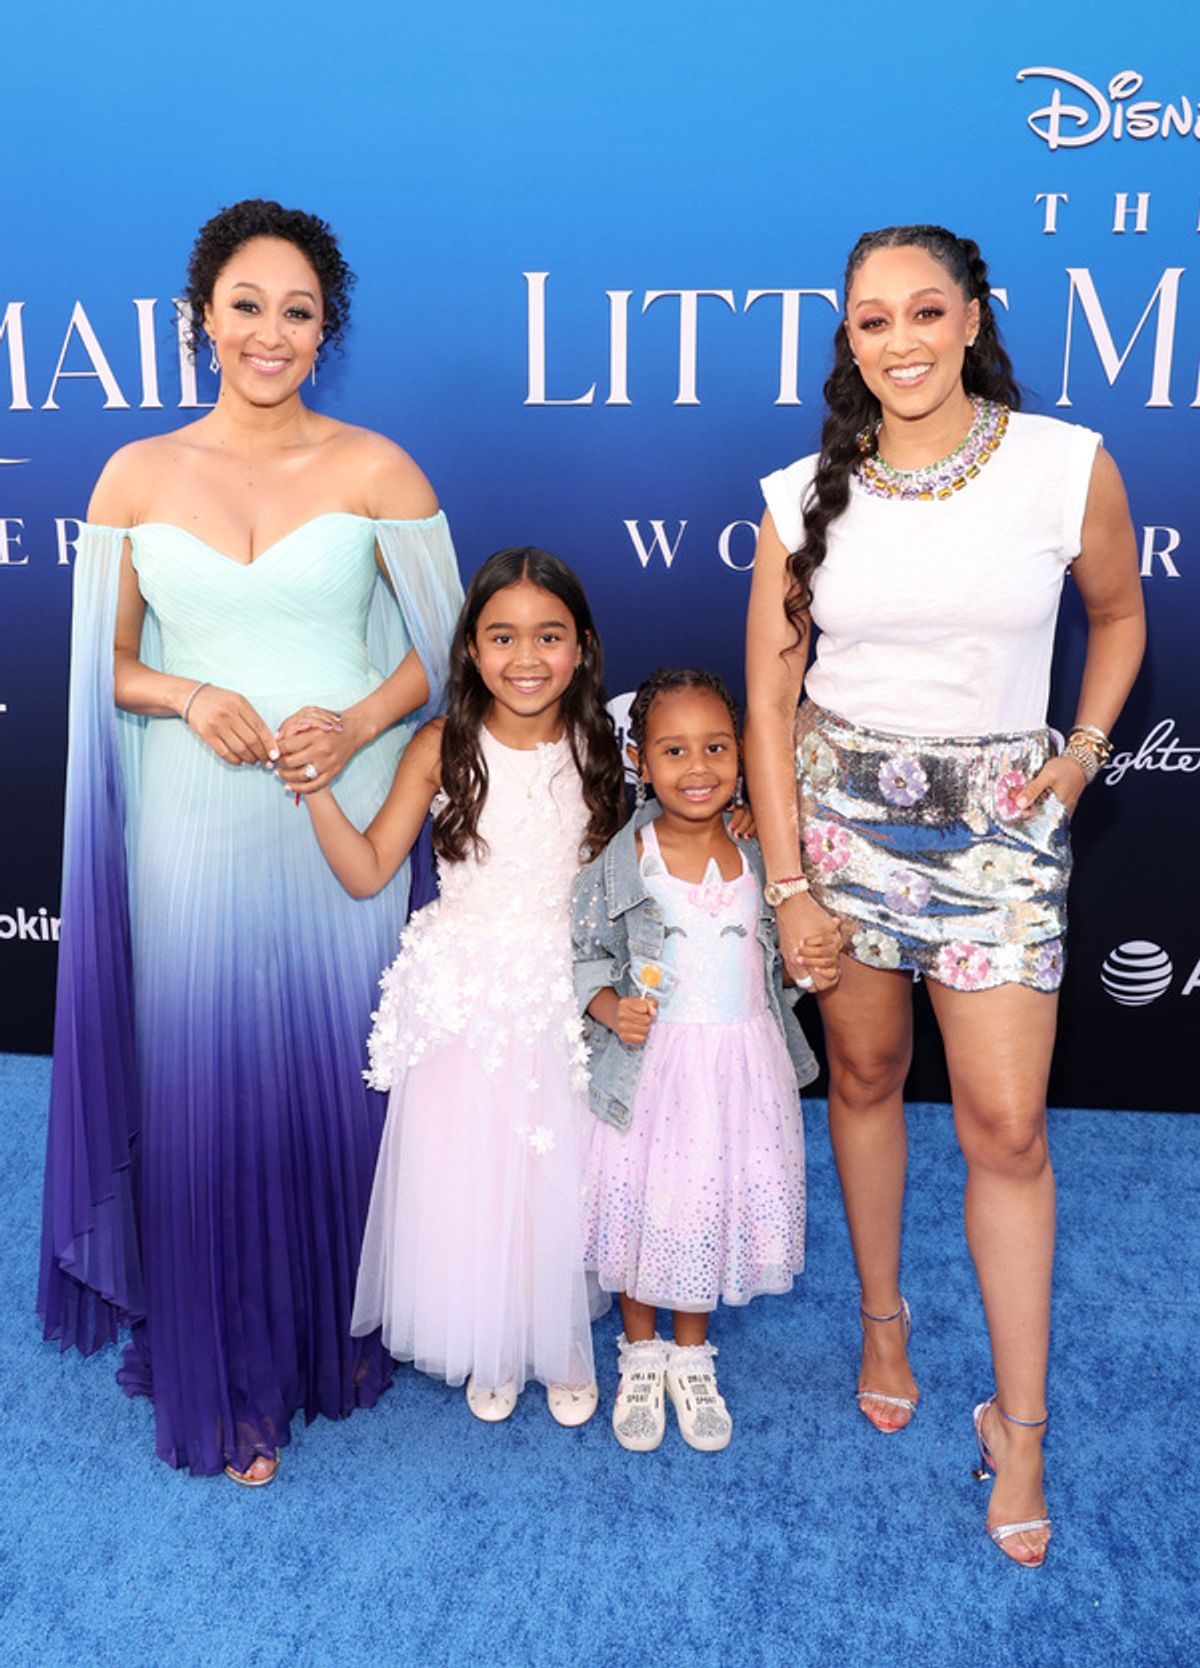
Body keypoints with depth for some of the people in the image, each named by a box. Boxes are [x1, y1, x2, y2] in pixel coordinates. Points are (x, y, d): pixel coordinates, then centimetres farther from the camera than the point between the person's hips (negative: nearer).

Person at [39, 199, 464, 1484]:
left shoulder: (376, 472, 1)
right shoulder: (136, 477, 6)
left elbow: (443, 649, 4)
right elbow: (107, 668, 10)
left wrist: (356, 722, -13)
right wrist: (189, 695, -10)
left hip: (342, 820, -1)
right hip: (194, 823, 1)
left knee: (337, 1076, 8)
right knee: (206, 1085, 6)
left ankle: (338, 1332, 33)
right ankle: (229, 1380, 26)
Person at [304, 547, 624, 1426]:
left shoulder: (599, 750, -2)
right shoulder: (442, 748, -6)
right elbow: (367, 871, -6)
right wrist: (316, 787, -17)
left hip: (563, 997, 1)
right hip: (462, 996, 0)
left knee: (560, 1178, 7)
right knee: (464, 1176, 9)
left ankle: (564, 1351, 34)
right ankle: (489, 1350, 35)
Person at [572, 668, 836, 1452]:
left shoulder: (762, 859, -3)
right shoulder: (619, 867, -10)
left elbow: (782, 957, 10)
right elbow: (587, 956, -1)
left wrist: (820, 954, -10)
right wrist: (610, 1007, -19)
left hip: (741, 1069, 2)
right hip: (647, 1069, -2)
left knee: (714, 1210, 14)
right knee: (642, 1209, 11)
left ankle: (693, 1358, 39)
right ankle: (642, 1355, 38)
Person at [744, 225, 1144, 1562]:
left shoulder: (1068, 466, -5)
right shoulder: (805, 496, -2)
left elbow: (1118, 615, 13)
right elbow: (769, 700, 0)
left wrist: (1083, 751, -3)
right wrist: (788, 883, -4)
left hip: (998, 824, -1)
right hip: (840, 806, 2)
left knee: (1006, 1126, -1)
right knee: (864, 1076, 14)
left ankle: (1018, 1422, 18)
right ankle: (881, 1318, 38)